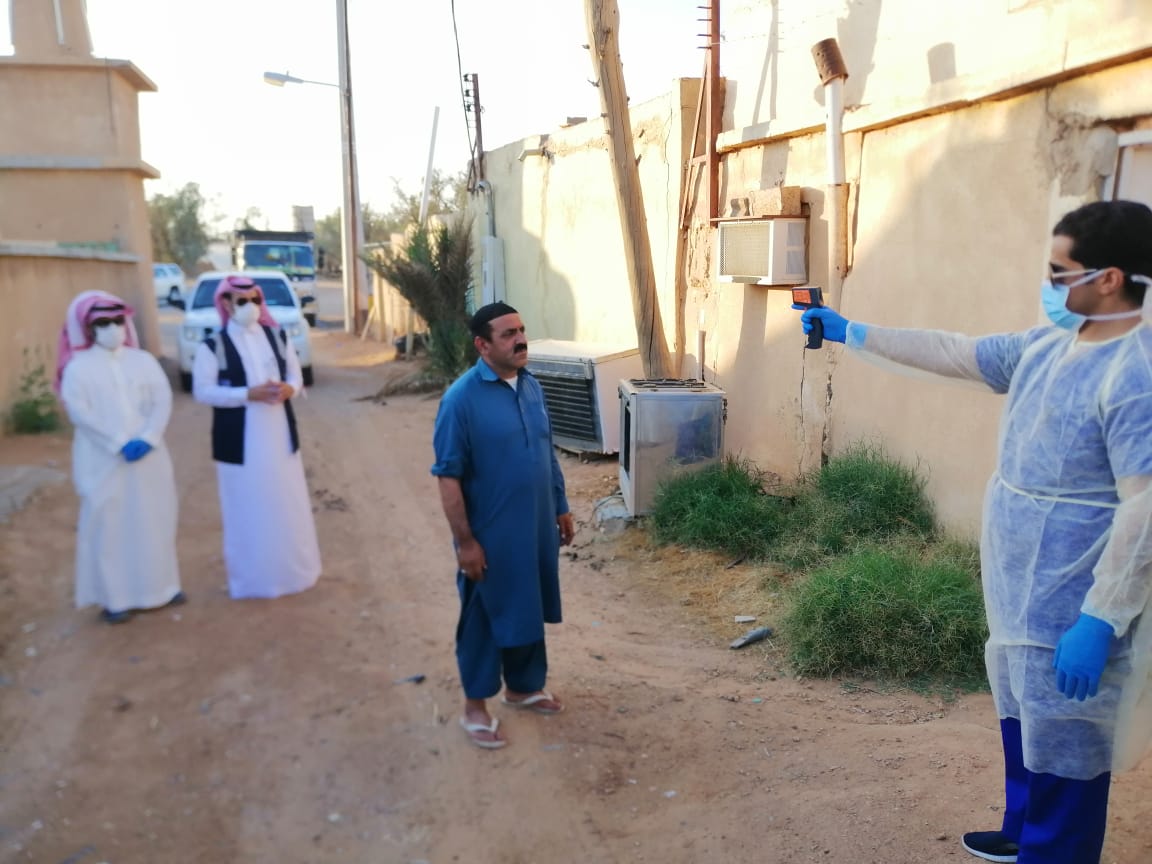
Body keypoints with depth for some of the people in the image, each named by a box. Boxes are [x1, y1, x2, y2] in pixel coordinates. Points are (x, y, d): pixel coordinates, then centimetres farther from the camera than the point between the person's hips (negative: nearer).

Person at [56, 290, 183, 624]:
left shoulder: (143, 360, 8)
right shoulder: (78, 367, -1)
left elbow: (162, 400, 0)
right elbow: (79, 411, -11)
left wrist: (148, 437, -15)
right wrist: (119, 443, -18)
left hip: (148, 456, 3)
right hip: (104, 461, -3)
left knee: (154, 518, 10)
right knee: (109, 524, 0)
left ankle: (161, 585, 24)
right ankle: (115, 597, 9)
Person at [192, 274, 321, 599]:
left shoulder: (278, 337, 5)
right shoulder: (212, 346, -8)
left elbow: (295, 374, 11)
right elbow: (203, 391, -11)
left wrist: (290, 388, -13)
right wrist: (249, 394, -22)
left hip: (279, 434, 4)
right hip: (240, 440, -4)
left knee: (288, 504, 12)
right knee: (248, 508, 4)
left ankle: (293, 570, 28)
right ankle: (252, 578, 17)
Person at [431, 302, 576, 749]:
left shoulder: (532, 387, 4)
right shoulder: (462, 398, -18)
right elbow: (448, 476, -17)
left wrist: (561, 508, 14)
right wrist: (465, 540, -18)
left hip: (537, 527, 7)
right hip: (490, 534, -7)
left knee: (529, 609, 19)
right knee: (485, 615, 8)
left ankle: (523, 686, 39)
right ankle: (475, 705, 26)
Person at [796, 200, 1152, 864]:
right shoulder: (1047, 346, 5)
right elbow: (951, 353, 12)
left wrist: (1099, 621, -26)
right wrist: (851, 333, 12)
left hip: (1072, 606, -9)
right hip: (1020, 591, 9)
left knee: (1064, 747, 6)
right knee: (1025, 720, 25)